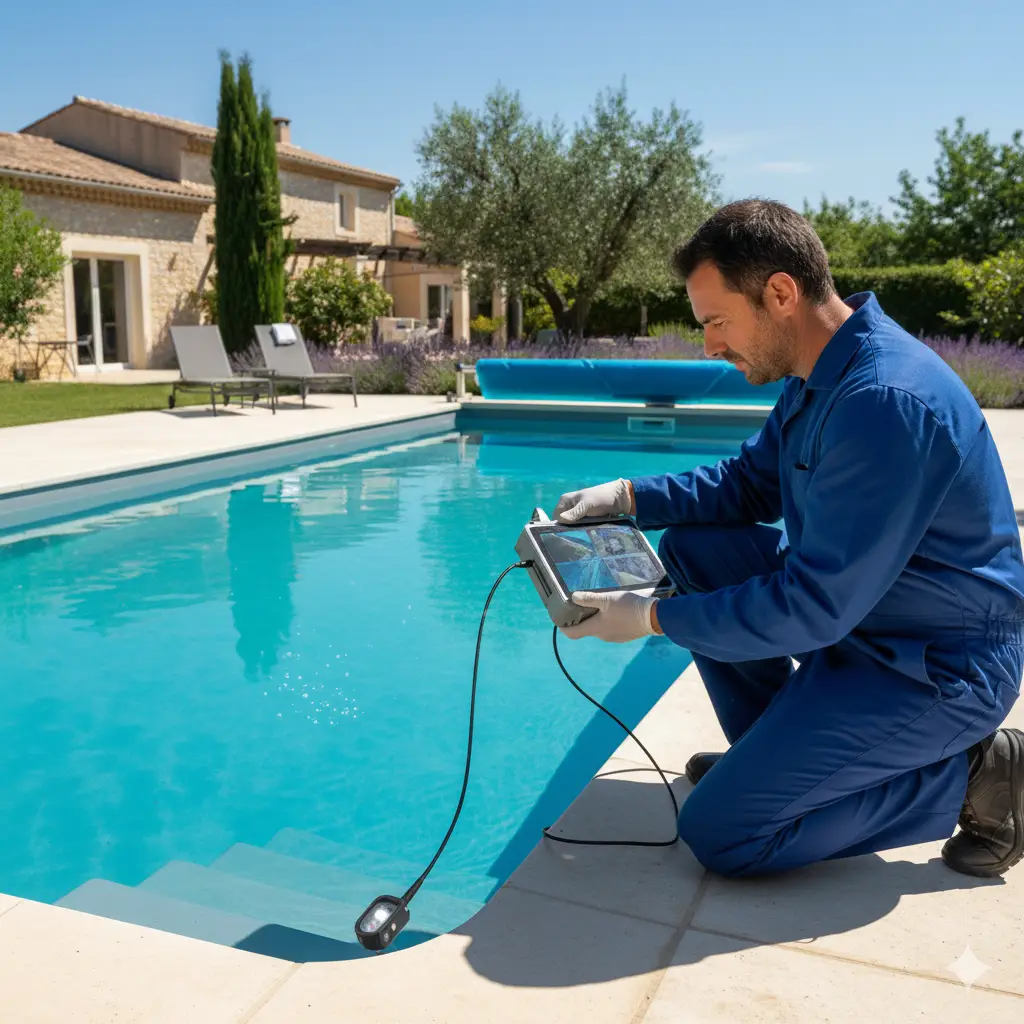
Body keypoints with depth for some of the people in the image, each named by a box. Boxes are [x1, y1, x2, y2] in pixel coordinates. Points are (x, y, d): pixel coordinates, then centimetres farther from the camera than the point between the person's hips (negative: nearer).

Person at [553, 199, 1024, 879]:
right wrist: (626, 497, -1)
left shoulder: (884, 401, -30)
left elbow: (817, 606, -28)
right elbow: (750, 483, 13)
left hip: (937, 669, -9)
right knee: (690, 546, 6)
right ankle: (772, 749, 14)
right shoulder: (822, 374, 2)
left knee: (720, 833, -11)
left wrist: (655, 619, -20)